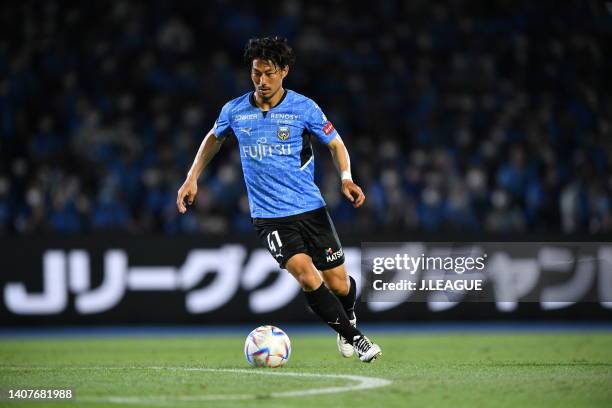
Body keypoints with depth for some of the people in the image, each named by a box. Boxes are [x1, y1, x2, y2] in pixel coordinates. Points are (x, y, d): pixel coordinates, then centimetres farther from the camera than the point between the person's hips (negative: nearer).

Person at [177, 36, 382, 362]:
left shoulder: (304, 108, -6)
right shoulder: (234, 111, 0)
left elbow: (335, 143, 6)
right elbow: (214, 138, 21)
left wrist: (346, 178, -11)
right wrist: (192, 178, 14)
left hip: (311, 209, 0)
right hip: (269, 216, 0)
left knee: (338, 284, 3)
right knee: (307, 276, -23)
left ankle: (347, 316, 40)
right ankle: (353, 337, -8)